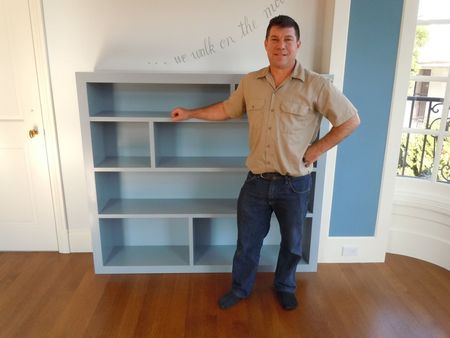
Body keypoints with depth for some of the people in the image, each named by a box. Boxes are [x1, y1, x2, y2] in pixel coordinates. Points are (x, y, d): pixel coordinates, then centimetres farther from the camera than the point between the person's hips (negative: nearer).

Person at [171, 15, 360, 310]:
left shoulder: (316, 85, -12)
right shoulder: (250, 82, 0)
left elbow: (351, 120, -7)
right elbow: (227, 110, 15)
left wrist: (316, 150, -9)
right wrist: (190, 113, 17)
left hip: (295, 184, -2)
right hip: (256, 181, 2)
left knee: (292, 243, 19)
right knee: (247, 241, 16)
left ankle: (285, 287, 46)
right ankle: (241, 288, 40)